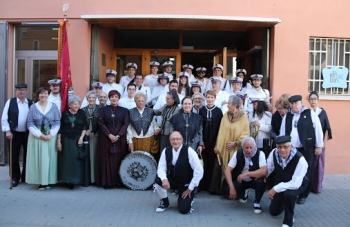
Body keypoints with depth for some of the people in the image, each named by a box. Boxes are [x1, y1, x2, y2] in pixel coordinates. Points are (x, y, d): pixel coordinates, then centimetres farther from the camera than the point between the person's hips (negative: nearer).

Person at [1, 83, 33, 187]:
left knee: (27, 156, 8)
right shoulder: (10, 102, 0)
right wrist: (7, 131, -9)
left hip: (28, 134, 1)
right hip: (14, 134, -1)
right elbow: (4, 118, -1)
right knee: (14, 156, 6)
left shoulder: (31, 103, 5)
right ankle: (15, 178, 20)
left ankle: (25, 177, 21)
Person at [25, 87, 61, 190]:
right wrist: (40, 135, -12)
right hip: (36, 137, 0)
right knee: (38, 159, -1)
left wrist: (51, 134, -12)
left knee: (49, 158, 1)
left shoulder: (53, 106, 4)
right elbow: (30, 123, -1)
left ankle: (48, 181, 9)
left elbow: (57, 122, 0)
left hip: (51, 137, 0)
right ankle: (40, 181, 6)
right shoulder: (33, 107, 4)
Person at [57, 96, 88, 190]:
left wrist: (81, 138, -8)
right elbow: (60, 128, 1)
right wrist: (58, 141, -2)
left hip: (77, 140, 1)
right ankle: (67, 180, 8)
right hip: (66, 140, 0)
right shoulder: (64, 113, 1)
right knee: (66, 160, 0)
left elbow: (85, 127, 4)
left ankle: (74, 180, 9)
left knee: (76, 160, 0)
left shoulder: (82, 113, 3)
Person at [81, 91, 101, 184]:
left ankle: (95, 177, 8)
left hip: (96, 135, -2)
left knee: (95, 155, -1)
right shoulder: (83, 110, 9)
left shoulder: (100, 109, 1)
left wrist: (92, 131, -9)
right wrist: (85, 131, -7)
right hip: (86, 135, 2)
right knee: (87, 156, 2)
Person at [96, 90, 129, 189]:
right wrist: (109, 134, -12)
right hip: (105, 138, 0)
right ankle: (106, 181, 5)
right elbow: (101, 123, 0)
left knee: (118, 159, 1)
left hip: (120, 139, 0)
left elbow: (126, 124, -1)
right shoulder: (103, 109, 7)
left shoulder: (124, 110, 6)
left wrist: (117, 136, -12)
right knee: (106, 159, 0)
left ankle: (118, 181, 9)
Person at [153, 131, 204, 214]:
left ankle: (190, 196, 20)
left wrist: (190, 189, -15)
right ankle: (165, 202, 1)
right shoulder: (166, 151, -8)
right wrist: (164, 179, -31)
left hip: (186, 184, -3)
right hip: (172, 180, 3)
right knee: (158, 180, -26)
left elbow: (199, 171, -20)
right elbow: (161, 168, -8)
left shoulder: (189, 151, -20)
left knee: (184, 209, -16)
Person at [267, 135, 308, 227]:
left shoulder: (300, 159, -34)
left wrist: (276, 189, -37)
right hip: (279, 182, 5)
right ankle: (283, 201, 40)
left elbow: (296, 183, -35)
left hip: (296, 184, -4)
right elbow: (268, 170, -3)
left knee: (288, 194, -39)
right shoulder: (274, 153, -20)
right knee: (273, 211, 8)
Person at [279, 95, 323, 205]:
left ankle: (303, 195, 19)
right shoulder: (287, 116, 10)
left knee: (306, 173, 5)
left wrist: (319, 146, -3)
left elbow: (318, 130, -2)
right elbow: (282, 132, 13)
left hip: (306, 149, -3)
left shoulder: (310, 113, -3)